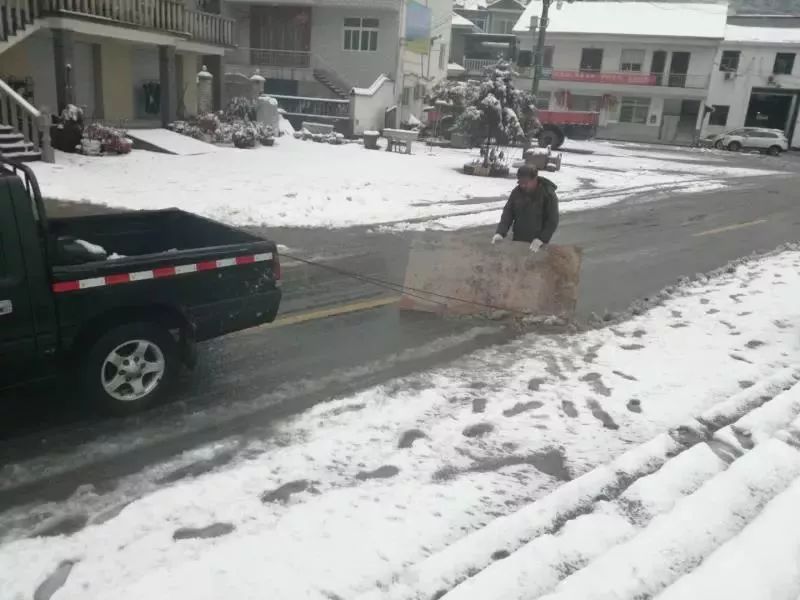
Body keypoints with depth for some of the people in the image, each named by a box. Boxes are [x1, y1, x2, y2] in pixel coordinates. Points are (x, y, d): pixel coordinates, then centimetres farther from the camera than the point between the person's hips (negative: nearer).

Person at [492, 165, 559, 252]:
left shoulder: (548, 194, -14)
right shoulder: (516, 192, -2)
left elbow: (552, 221, -12)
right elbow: (508, 212, 0)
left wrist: (541, 239, -22)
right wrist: (501, 232, -14)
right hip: (518, 241, 4)